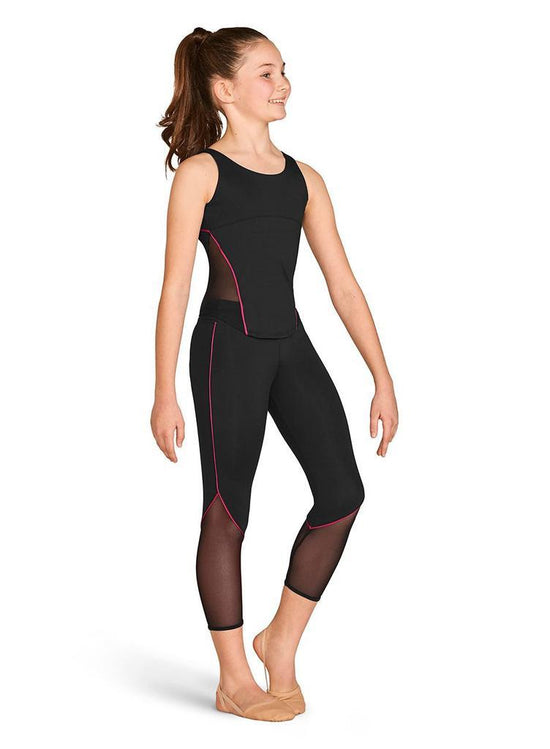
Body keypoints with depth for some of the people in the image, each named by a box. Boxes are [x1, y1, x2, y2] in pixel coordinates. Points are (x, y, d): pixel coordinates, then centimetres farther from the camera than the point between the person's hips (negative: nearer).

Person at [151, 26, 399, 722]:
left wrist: (383, 379, 6)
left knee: (343, 492, -4)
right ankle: (234, 680, 16)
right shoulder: (200, 173, -2)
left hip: (291, 345, 6)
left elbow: (343, 284, 11)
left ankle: (281, 642, 16)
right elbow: (175, 288, -6)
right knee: (227, 509, 2)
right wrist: (165, 395, -12)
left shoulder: (303, 179, 12)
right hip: (228, 346, -5)